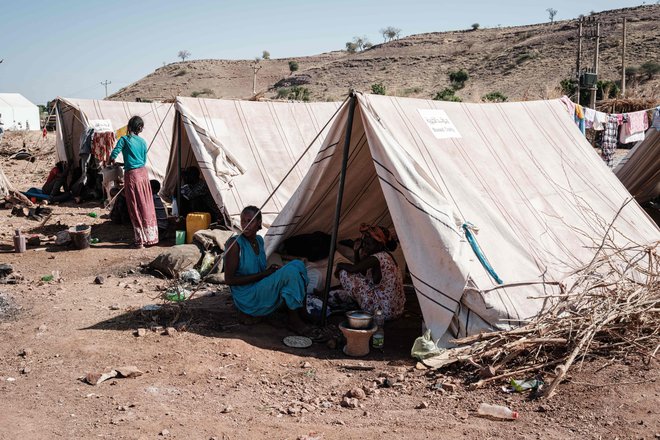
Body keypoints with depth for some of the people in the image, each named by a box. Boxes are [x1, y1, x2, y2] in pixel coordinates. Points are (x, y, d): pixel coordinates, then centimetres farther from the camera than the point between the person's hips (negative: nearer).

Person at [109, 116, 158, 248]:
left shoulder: (124, 139, -7)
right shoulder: (142, 141, 9)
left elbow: (113, 154, -14)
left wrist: (112, 160, 8)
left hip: (132, 175, -5)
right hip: (143, 173, 5)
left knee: (135, 208, 1)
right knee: (147, 206, 11)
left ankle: (140, 240, 5)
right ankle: (150, 237, 18)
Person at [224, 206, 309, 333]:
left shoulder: (259, 240, 8)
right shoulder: (235, 243, -16)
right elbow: (229, 279, -18)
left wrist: (270, 270, -4)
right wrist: (263, 274, -19)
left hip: (261, 291, 8)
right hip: (248, 301, -8)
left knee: (298, 264, -6)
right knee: (290, 272, -24)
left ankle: (300, 311, -3)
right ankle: (293, 320, -12)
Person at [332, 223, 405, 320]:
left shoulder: (377, 258, -17)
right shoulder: (385, 255, 11)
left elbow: (353, 268, -19)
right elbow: (361, 273, 16)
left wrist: (339, 265, 1)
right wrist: (357, 253, 7)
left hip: (383, 311, -9)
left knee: (345, 273, -5)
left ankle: (342, 296, 21)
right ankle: (341, 295, 41)